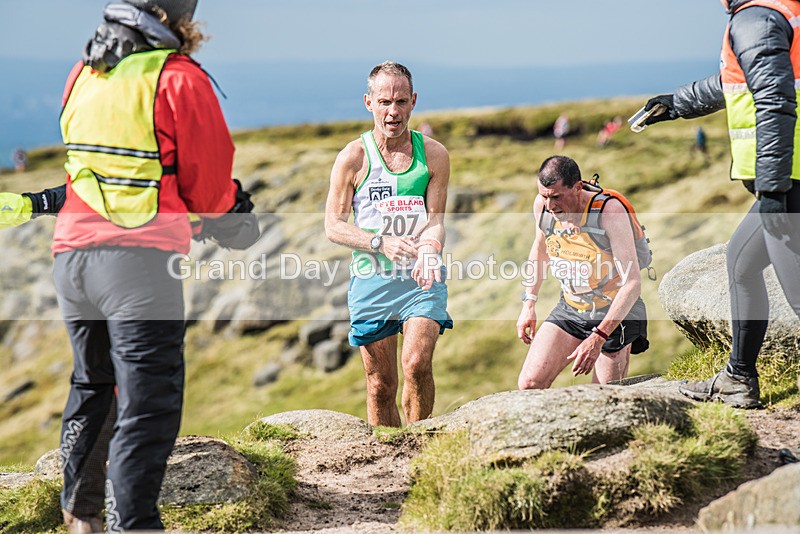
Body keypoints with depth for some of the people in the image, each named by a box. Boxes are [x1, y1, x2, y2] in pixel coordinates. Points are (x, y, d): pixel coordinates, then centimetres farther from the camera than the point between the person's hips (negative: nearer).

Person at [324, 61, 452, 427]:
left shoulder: (434, 155, 3)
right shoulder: (353, 158, -1)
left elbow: (434, 219, 1)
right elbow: (333, 225, -1)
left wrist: (428, 250, -22)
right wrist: (381, 243, -17)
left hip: (422, 278, 0)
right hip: (371, 279, 0)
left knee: (417, 364, -20)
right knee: (380, 386, 4)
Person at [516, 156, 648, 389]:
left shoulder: (610, 211, -26)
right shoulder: (542, 204, -9)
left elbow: (632, 283, -28)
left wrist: (598, 338, -33)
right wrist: (529, 304, 12)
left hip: (615, 316, -5)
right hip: (570, 310, 5)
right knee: (529, 384, -10)